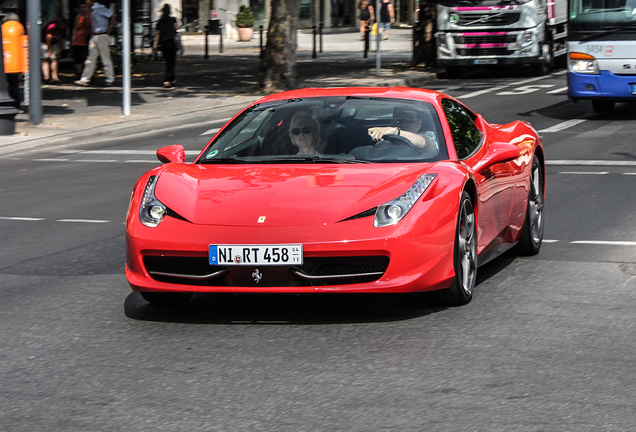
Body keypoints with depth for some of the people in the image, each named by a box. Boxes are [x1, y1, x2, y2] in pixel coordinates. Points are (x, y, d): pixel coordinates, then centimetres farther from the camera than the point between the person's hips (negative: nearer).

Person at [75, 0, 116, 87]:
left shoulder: (100, 8, -13)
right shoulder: (93, 10, 14)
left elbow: (113, 15, -15)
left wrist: (110, 27, -11)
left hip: (102, 36, -9)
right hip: (94, 36, 9)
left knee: (106, 58, -2)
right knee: (91, 58, 6)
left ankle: (110, 79, 7)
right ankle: (85, 80, 4)